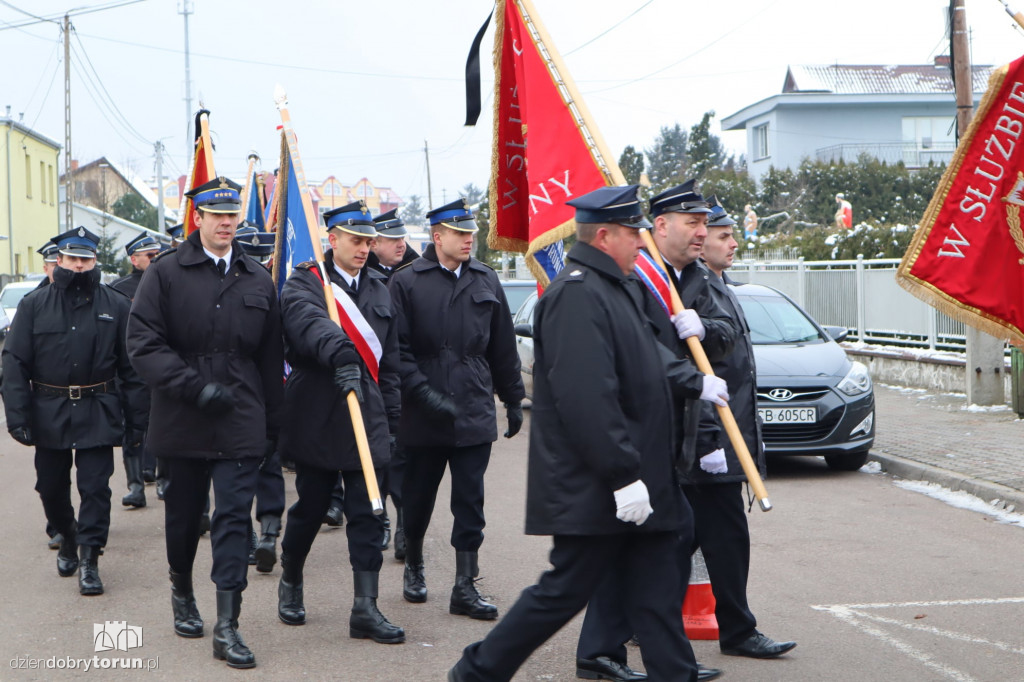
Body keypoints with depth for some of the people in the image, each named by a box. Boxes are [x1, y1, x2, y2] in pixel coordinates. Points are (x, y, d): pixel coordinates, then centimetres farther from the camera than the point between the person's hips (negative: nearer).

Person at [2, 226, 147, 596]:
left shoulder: (115, 306, 3)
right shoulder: (34, 305, 4)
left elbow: (131, 368, 4)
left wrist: (136, 420, 0)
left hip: (98, 415, -1)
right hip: (49, 414, 2)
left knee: (95, 488, -4)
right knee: (51, 487, 13)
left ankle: (89, 558, 4)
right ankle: (67, 538, 37)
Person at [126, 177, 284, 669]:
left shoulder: (258, 280, 8)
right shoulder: (166, 273, -2)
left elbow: (270, 357, 12)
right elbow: (143, 344, -9)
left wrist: (273, 424, 10)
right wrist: (194, 387, -18)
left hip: (241, 422, 1)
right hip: (182, 421, -1)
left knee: (234, 518, -5)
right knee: (183, 514, 14)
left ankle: (227, 627, -4)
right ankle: (182, 593, 38)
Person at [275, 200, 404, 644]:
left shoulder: (379, 290, 14)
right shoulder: (304, 283, -4)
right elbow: (310, 322, -29)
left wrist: (390, 419, 13)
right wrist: (341, 354, -48)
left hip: (367, 420, 4)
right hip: (317, 419, -4)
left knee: (367, 515, 0)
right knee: (310, 507, 8)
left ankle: (366, 609, 1)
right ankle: (290, 582, 32)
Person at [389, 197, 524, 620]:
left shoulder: (486, 281, 9)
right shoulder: (407, 282, -3)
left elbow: (503, 347, 14)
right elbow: (397, 349, -7)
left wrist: (513, 399, 15)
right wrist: (424, 393, -16)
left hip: (475, 414, 2)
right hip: (422, 418, -2)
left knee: (470, 503, 1)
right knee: (418, 498, 11)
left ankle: (465, 588, 5)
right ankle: (413, 567, 34)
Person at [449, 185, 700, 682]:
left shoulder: (618, 288, 17)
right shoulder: (577, 294, -18)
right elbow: (586, 398, -26)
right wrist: (624, 475, -26)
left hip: (637, 484, 10)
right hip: (593, 491, -10)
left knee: (657, 593, 9)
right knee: (564, 593, 0)